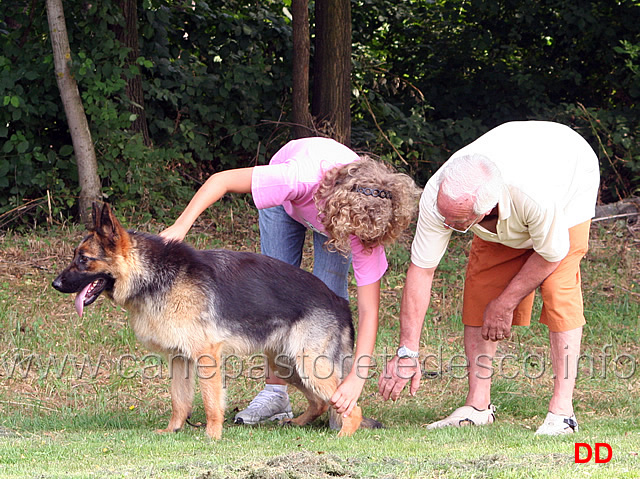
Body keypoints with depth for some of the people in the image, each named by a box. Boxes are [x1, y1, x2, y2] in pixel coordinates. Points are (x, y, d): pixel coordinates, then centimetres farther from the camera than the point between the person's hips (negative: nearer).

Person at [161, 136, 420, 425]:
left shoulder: (366, 228, -40)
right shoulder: (302, 177, -49)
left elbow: (368, 309, -38)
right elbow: (223, 180, -39)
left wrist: (357, 377, -47)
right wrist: (181, 226, -48)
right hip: (286, 201, 0)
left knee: (329, 295, -18)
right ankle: (275, 393, -2)